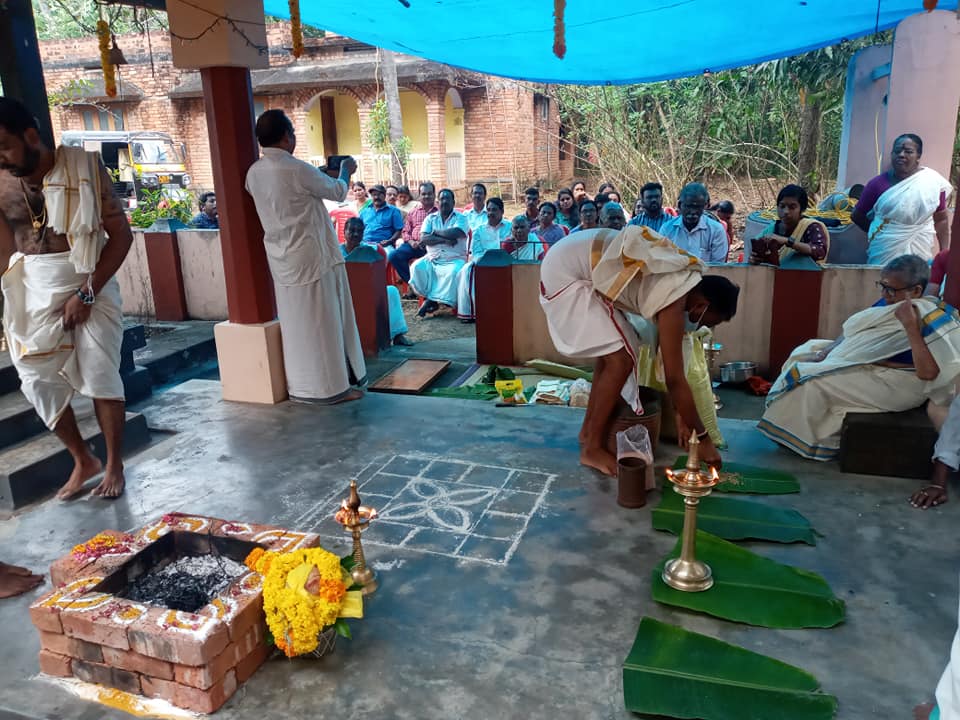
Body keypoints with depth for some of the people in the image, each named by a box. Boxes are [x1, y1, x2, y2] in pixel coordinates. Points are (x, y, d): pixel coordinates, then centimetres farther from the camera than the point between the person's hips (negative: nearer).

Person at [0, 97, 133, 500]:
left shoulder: (84, 168, -9)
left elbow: (121, 234, -11)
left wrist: (87, 292, -15)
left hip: (90, 284, -4)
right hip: (32, 292, 4)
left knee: (99, 375, -2)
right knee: (38, 380, 4)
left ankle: (114, 465, 16)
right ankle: (83, 460, 23)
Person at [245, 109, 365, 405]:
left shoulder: (254, 173, 5)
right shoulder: (296, 169, -17)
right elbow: (337, 192, -3)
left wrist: (320, 174, 27)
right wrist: (345, 171, 16)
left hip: (282, 259, 8)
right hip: (311, 257, -8)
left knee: (296, 322, 14)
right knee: (322, 321, 0)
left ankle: (300, 386, 22)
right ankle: (332, 386, 8)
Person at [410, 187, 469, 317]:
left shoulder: (461, 218, 4)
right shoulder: (430, 218, 12)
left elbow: (454, 234, -16)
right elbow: (423, 239, -3)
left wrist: (435, 232, -3)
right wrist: (444, 240, -13)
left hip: (454, 260, -3)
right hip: (432, 259, 3)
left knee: (453, 272, -35)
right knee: (417, 267, -26)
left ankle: (431, 300, -20)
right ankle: (433, 299, -14)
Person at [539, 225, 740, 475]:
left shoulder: (685, 277, 11)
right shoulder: (675, 300, -17)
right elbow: (675, 379, -16)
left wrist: (681, 411, 26)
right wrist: (703, 438, -6)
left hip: (573, 261, 10)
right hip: (566, 271, -10)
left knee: (612, 351, 15)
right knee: (621, 359, -9)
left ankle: (589, 429, 25)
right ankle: (593, 448, 3)